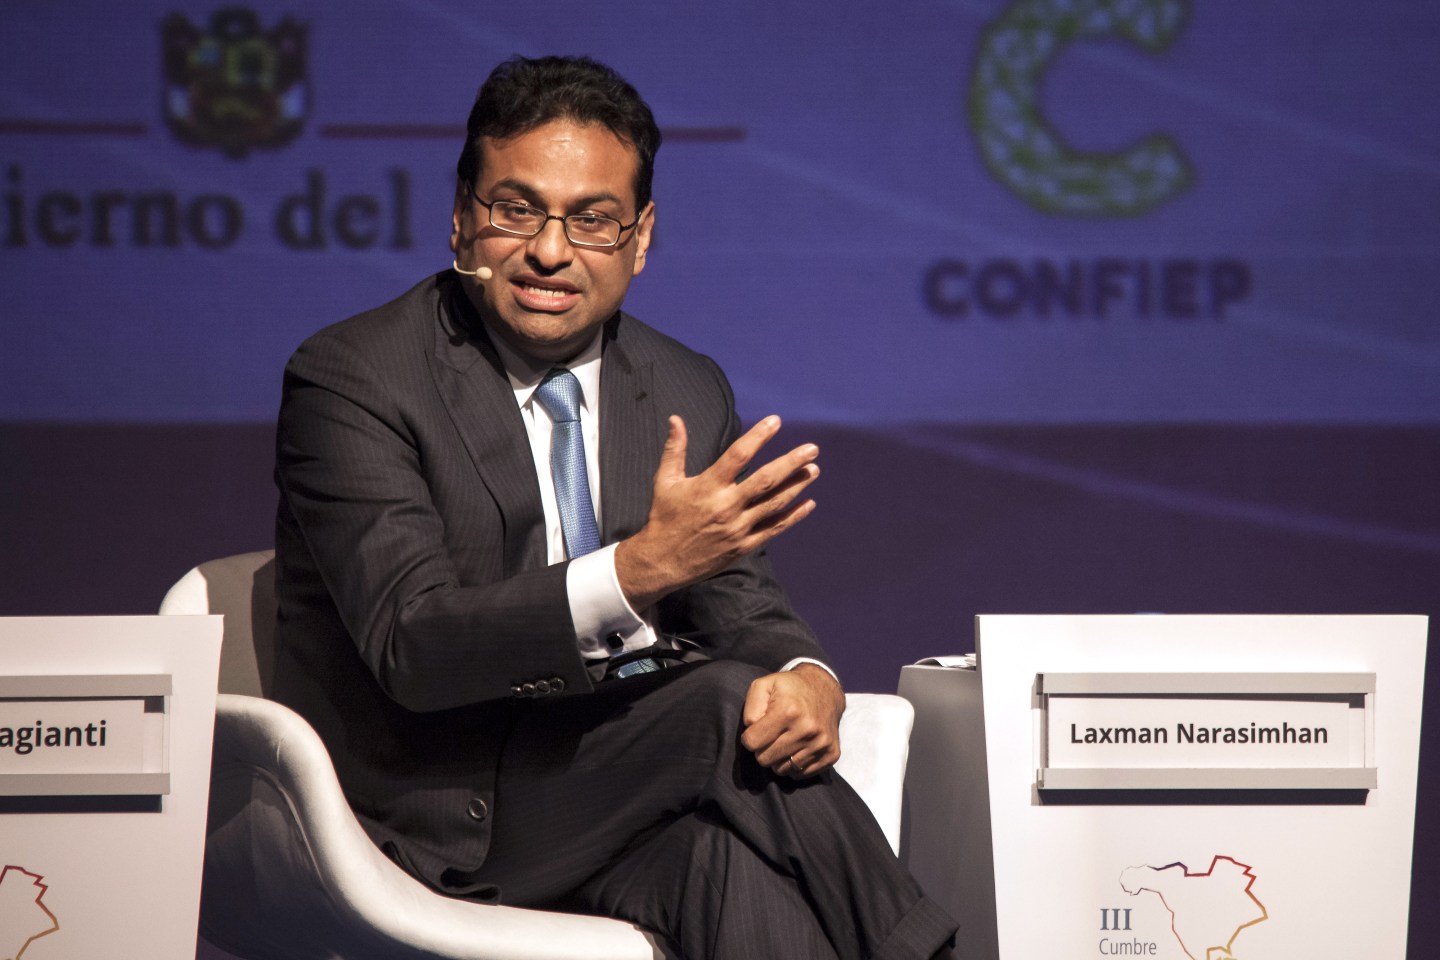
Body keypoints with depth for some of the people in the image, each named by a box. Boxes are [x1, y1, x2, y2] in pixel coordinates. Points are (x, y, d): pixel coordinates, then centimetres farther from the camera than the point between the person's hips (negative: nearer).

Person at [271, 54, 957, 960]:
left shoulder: (689, 393, 13)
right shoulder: (351, 379, -7)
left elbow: (740, 602, 11)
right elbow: (413, 647, -17)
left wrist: (807, 677, -16)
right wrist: (643, 567, -31)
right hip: (438, 809, -5)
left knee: (723, 852, -31)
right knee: (727, 704, -28)